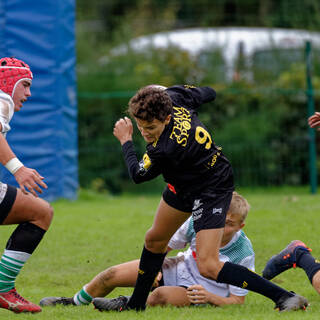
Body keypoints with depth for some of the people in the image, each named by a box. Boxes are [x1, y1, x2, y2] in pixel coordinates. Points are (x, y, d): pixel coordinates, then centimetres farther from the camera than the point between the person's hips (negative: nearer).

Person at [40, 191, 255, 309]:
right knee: (113, 275, -3)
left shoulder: (244, 254, -24)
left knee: (161, 295, -39)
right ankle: (73, 303, 23)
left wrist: (209, 297, -32)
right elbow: (164, 245, 3)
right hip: (180, 269, 5)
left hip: (203, 291, -5)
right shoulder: (197, 223, -15)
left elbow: (237, 300, -16)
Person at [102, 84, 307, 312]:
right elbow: (208, 93, 6)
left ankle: (282, 296, -16)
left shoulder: (167, 148, -39)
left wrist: (126, 141, -4)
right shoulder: (173, 96, -18)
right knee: (154, 241, 22)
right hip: (184, 186, 10)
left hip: (212, 190, -10)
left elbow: (138, 175, -17)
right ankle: (136, 304, 43)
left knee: (208, 267, -19)